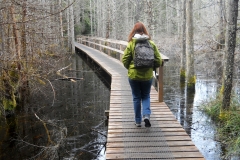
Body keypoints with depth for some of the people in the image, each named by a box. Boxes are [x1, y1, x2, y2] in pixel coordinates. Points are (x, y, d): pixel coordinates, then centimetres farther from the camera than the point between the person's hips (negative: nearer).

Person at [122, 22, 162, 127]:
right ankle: (146, 115, -4)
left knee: (136, 98, 12)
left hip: (133, 75, -1)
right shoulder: (151, 44, -4)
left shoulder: (131, 44, -9)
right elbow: (158, 61, -3)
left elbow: (124, 60, -8)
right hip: (147, 75, 1)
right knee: (146, 97, 17)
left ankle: (138, 121, 17)